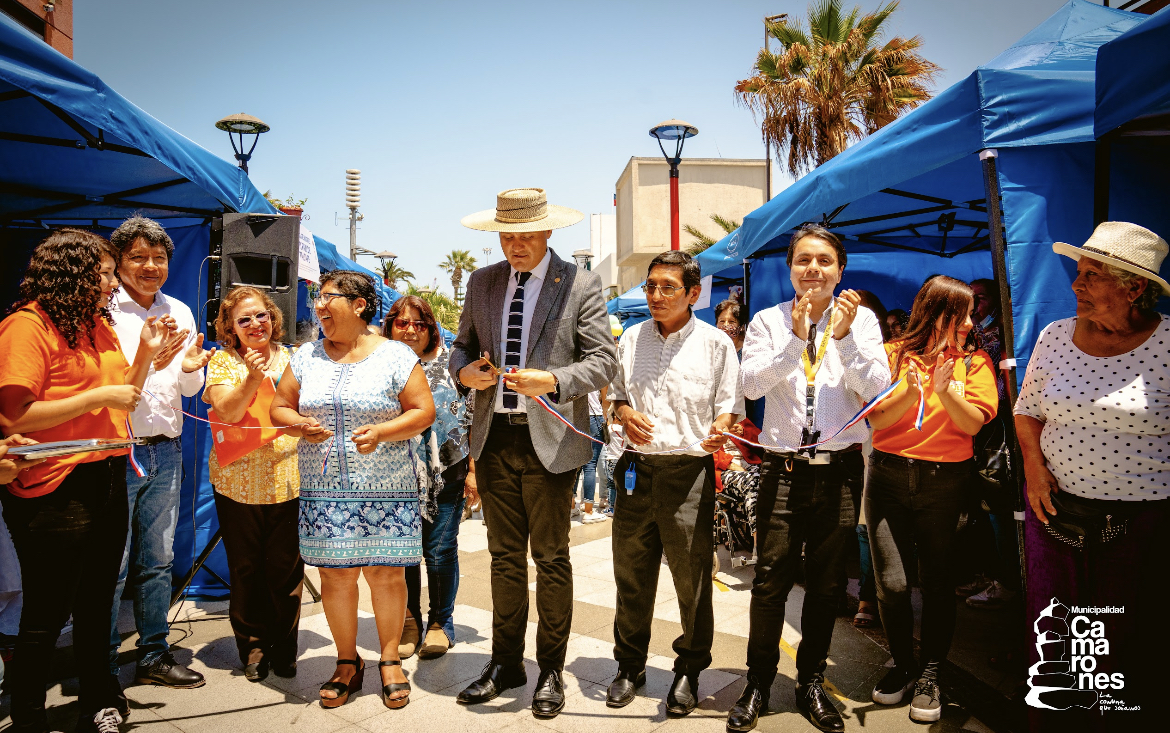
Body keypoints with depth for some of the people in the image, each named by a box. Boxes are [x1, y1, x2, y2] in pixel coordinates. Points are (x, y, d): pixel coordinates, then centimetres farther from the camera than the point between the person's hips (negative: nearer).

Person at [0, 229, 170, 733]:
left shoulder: (99, 325, 13)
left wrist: (145, 352, 9)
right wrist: (98, 397, -18)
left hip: (107, 481, 8)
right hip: (54, 490, -8)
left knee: (96, 606, 19)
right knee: (47, 617, 3)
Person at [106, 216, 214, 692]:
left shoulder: (179, 312, 10)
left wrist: (190, 367, -8)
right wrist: (147, 362, -25)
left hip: (165, 451, 5)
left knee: (158, 560, 13)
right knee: (112, 566, 0)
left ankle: (153, 657, 25)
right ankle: (102, 671, 14)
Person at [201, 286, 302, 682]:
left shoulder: (291, 358, 9)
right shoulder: (223, 361, 3)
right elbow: (225, 413, -10)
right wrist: (252, 378, -22)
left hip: (288, 479, 1)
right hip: (238, 482, -1)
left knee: (286, 568, 2)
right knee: (246, 569, 7)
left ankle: (284, 649, 18)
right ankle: (253, 648, 24)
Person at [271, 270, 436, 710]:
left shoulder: (396, 356, -1)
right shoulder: (306, 357, 10)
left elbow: (423, 411, -4)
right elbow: (279, 407, 13)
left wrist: (381, 432, -19)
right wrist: (300, 425, -8)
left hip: (386, 489, -3)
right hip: (324, 489, 3)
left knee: (386, 573, 1)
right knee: (335, 575, 4)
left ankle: (390, 661, 18)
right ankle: (347, 663, 22)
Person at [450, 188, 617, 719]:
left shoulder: (581, 285, -3)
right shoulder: (482, 282, 11)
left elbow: (603, 361, -7)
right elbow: (462, 346, 16)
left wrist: (554, 381, -24)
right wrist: (465, 370, -7)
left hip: (550, 440, -4)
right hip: (494, 438, 4)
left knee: (551, 559, 6)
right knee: (504, 557, 14)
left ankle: (551, 670, 22)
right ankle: (506, 663, 29)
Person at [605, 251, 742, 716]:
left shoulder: (716, 344, 0)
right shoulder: (632, 338, 11)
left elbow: (728, 406, 2)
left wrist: (719, 429, -21)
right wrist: (625, 414, -4)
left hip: (689, 470, -3)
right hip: (637, 467, 3)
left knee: (692, 576, 4)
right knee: (631, 572, 10)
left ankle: (689, 670, 24)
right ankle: (630, 666, 28)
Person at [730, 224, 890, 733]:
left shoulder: (861, 319, 4)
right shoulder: (769, 321, 3)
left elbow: (877, 389, -6)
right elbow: (752, 384, -11)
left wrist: (844, 337, -18)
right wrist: (795, 339, -20)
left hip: (841, 471, 1)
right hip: (784, 470, -1)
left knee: (827, 586, 12)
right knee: (770, 582, -1)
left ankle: (811, 682, 30)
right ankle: (758, 684, 18)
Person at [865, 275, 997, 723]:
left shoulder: (974, 362, 7)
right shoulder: (894, 355, 4)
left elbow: (973, 424, -4)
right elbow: (876, 419, -5)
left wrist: (944, 391, -20)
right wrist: (912, 392, -20)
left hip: (945, 481, 1)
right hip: (889, 476, 0)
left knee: (937, 581, 3)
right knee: (891, 583, -3)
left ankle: (930, 673, 20)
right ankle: (903, 664, 21)